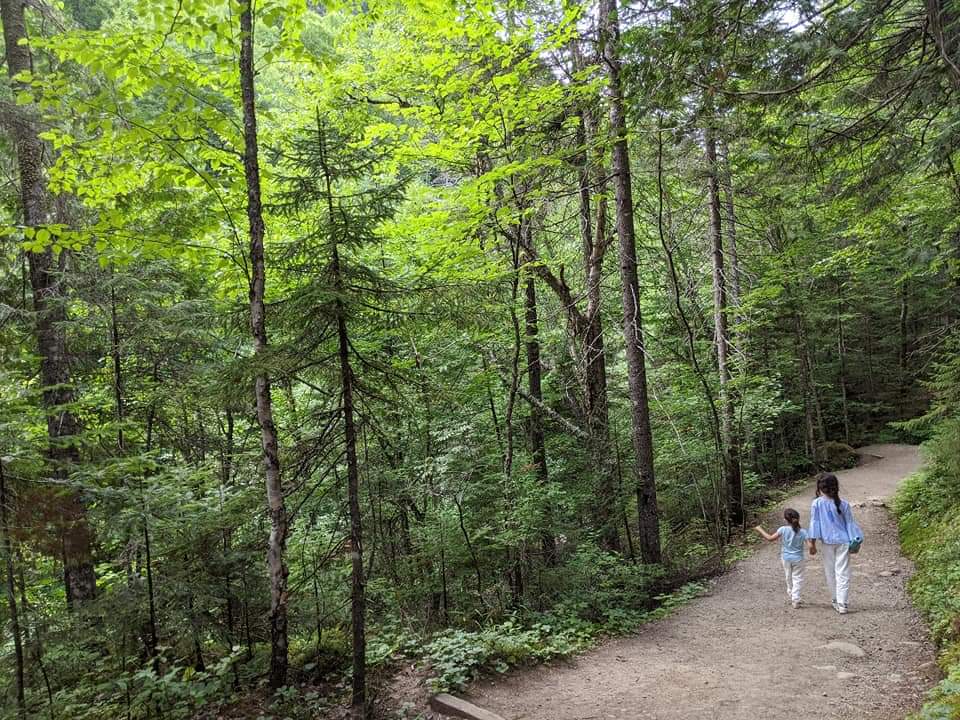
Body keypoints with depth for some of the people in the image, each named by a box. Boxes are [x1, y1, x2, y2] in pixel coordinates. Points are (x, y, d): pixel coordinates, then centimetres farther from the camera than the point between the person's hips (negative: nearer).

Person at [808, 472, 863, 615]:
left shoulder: (816, 503, -9)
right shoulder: (843, 504, -2)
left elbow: (814, 523, -7)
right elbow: (850, 523, 3)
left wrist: (812, 543, -2)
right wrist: (854, 541, 11)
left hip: (827, 542, -1)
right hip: (843, 541, 1)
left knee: (830, 572, 14)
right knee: (843, 573, 2)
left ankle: (836, 600, 22)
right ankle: (842, 604, -3)